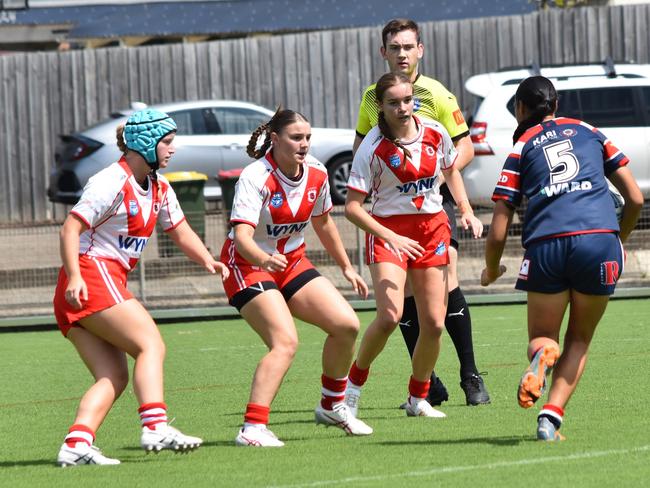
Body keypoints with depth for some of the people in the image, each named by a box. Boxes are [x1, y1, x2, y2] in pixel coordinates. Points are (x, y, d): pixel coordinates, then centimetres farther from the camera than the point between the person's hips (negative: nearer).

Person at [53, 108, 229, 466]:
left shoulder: (158, 188, 15)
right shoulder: (112, 183, -13)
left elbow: (179, 231, 21)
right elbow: (70, 229, -16)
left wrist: (207, 260, 3)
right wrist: (74, 278, -26)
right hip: (91, 274, -10)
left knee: (114, 377, 0)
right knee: (151, 345, -16)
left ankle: (76, 444, -11)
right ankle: (155, 427, -27)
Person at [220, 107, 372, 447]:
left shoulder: (316, 173, -3)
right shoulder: (255, 178, -24)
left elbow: (323, 223, 16)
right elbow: (241, 236, -35)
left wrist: (346, 267, 21)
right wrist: (264, 259, -54)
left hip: (292, 261, 7)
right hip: (248, 265, -7)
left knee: (346, 325, -4)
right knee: (285, 342, -26)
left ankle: (332, 406, 18)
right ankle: (252, 428, -30)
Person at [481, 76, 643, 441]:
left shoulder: (522, 147, 16)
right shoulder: (588, 132, 21)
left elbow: (499, 232, 11)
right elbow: (635, 198, 17)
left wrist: (491, 270, 30)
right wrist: (619, 240, 34)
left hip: (546, 246, -1)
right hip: (600, 240, 1)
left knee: (542, 336, 16)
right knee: (579, 339, 17)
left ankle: (542, 354, -21)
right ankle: (552, 416, -3)